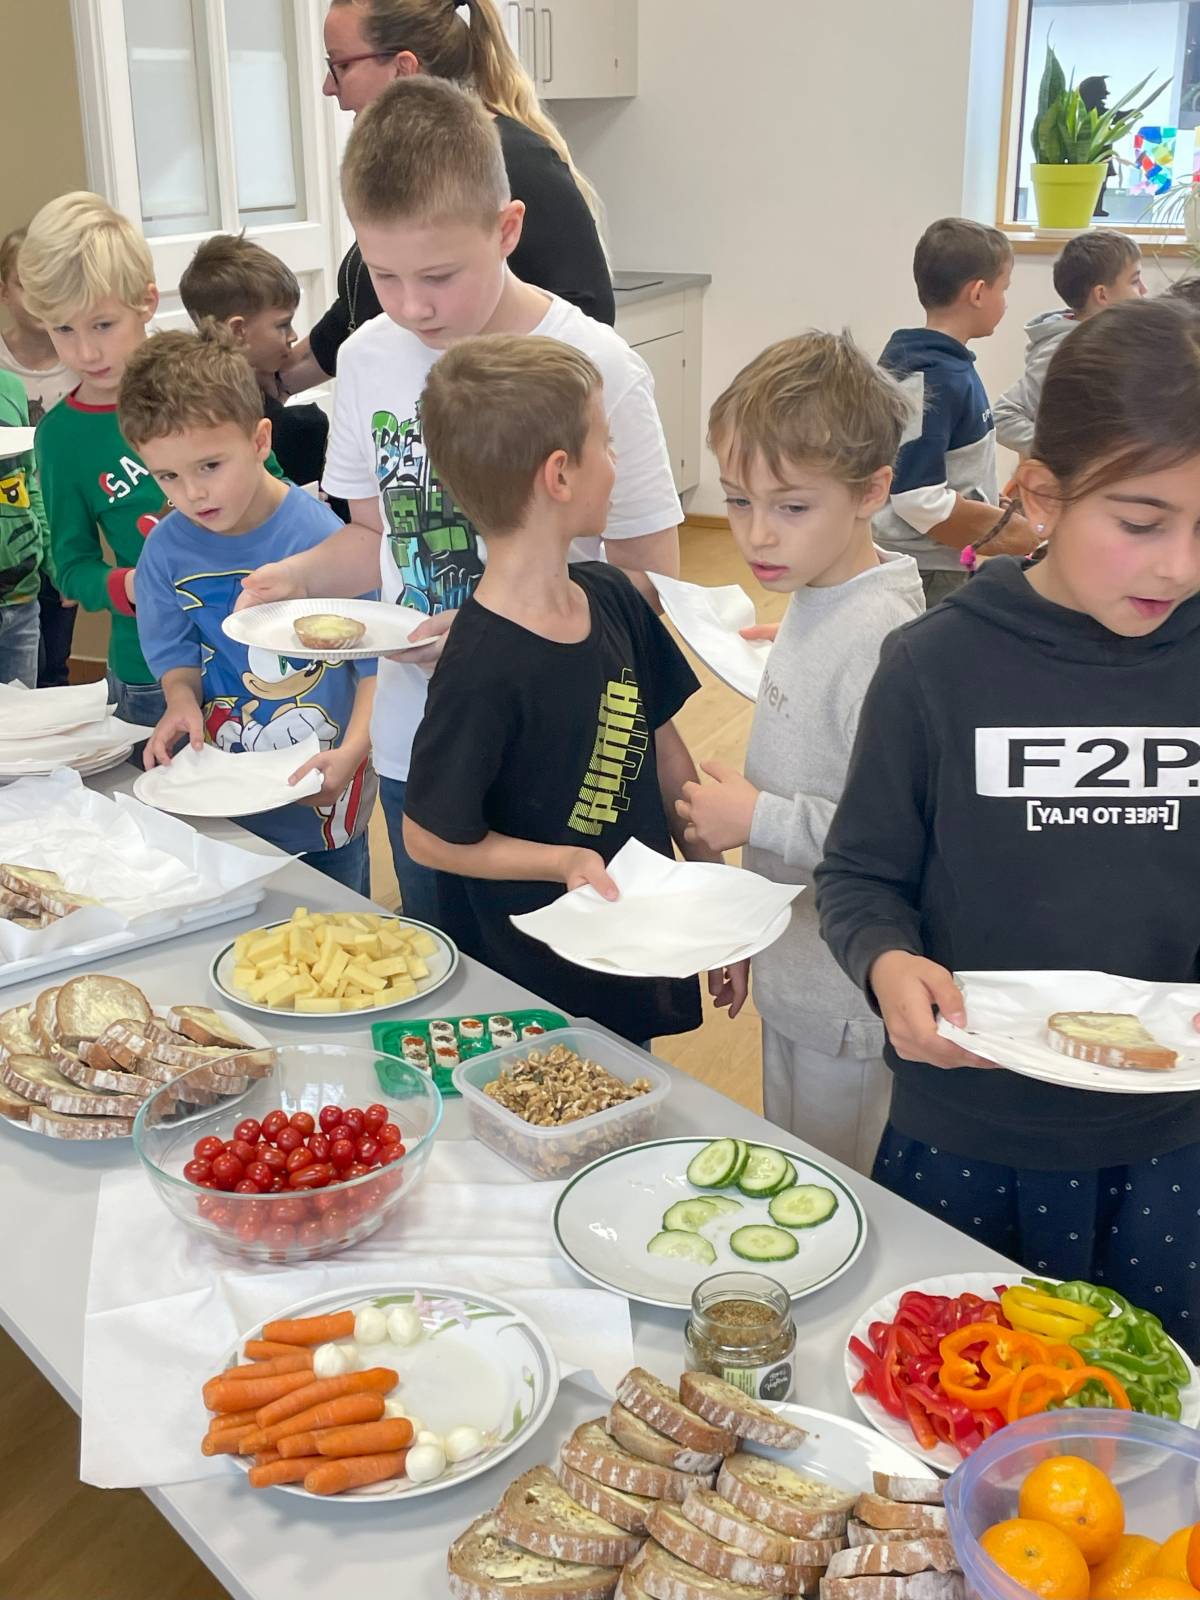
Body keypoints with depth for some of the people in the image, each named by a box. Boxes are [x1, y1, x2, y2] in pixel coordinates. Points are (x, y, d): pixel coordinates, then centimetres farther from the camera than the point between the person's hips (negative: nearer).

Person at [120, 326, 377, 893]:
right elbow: (177, 653, 8)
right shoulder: (167, 550, -6)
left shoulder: (322, 538, -18)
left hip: (320, 801, -3)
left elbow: (378, 662, -13)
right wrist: (182, 701, -13)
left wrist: (352, 752, -26)